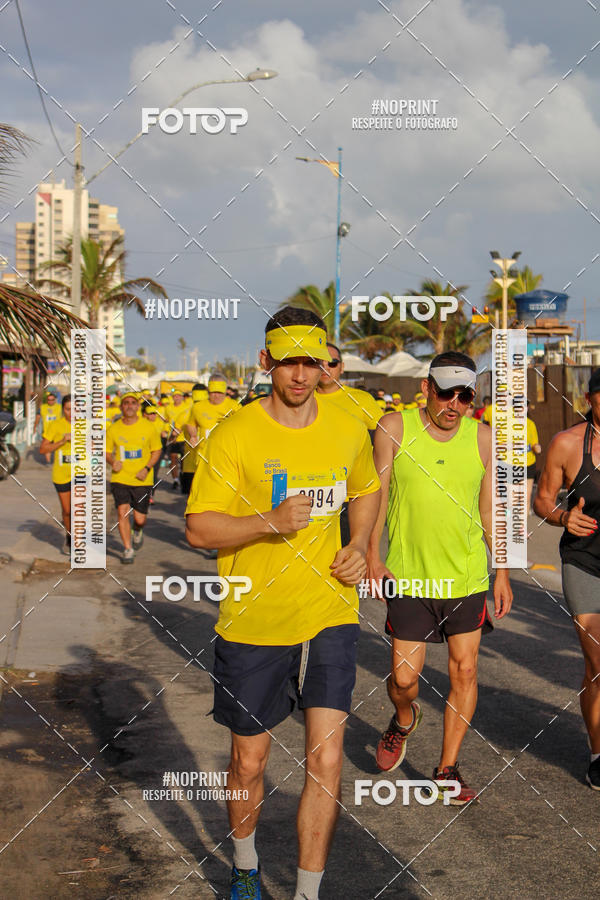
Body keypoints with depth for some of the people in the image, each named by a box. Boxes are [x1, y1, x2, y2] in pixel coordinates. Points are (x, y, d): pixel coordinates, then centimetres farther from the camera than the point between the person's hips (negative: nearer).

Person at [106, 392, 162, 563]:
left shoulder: (148, 427, -2)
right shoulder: (113, 429, 1)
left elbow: (157, 451, 6)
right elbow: (107, 451, 11)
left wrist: (147, 468, -9)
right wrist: (112, 462, -11)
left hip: (142, 480, 0)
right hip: (120, 478, 0)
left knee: (140, 519, 1)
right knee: (122, 512, -13)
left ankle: (138, 531, 38)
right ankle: (128, 549, 1)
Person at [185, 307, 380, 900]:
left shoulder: (349, 431, 2)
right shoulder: (233, 435, -10)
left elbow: (366, 490, 23)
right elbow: (198, 529, -11)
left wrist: (358, 546, 5)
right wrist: (269, 522, -26)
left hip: (329, 615, 2)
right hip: (252, 622, -2)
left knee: (326, 762, -6)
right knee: (249, 763, 12)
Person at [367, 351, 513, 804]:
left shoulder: (482, 439, 0)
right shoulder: (395, 428, -5)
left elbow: (490, 509, 7)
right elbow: (377, 496, 1)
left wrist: (502, 572, 7)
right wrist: (372, 556, -6)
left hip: (467, 575, 2)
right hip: (408, 575, -2)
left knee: (465, 670, 3)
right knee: (404, 674, -2)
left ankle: (448, 767, 18)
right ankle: (404, 719, 34)